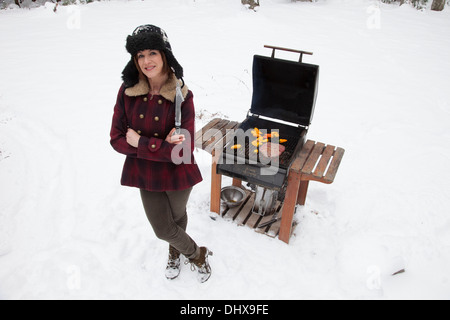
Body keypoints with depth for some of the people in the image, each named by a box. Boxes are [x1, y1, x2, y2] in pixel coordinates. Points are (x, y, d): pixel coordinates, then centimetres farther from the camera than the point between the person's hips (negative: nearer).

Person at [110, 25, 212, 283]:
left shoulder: (182, 96, -20)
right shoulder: (128, 91, -12)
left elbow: (184, 150, -24)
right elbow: (117, 140, -13)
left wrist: (140, 143, -23)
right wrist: (160, 145, -24)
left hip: (177, 174, -3)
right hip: (146, 174, 3)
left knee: (177, 216, 23)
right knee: (162, 228, 16)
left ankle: (175, 251, 58)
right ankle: (198, 254, 49)